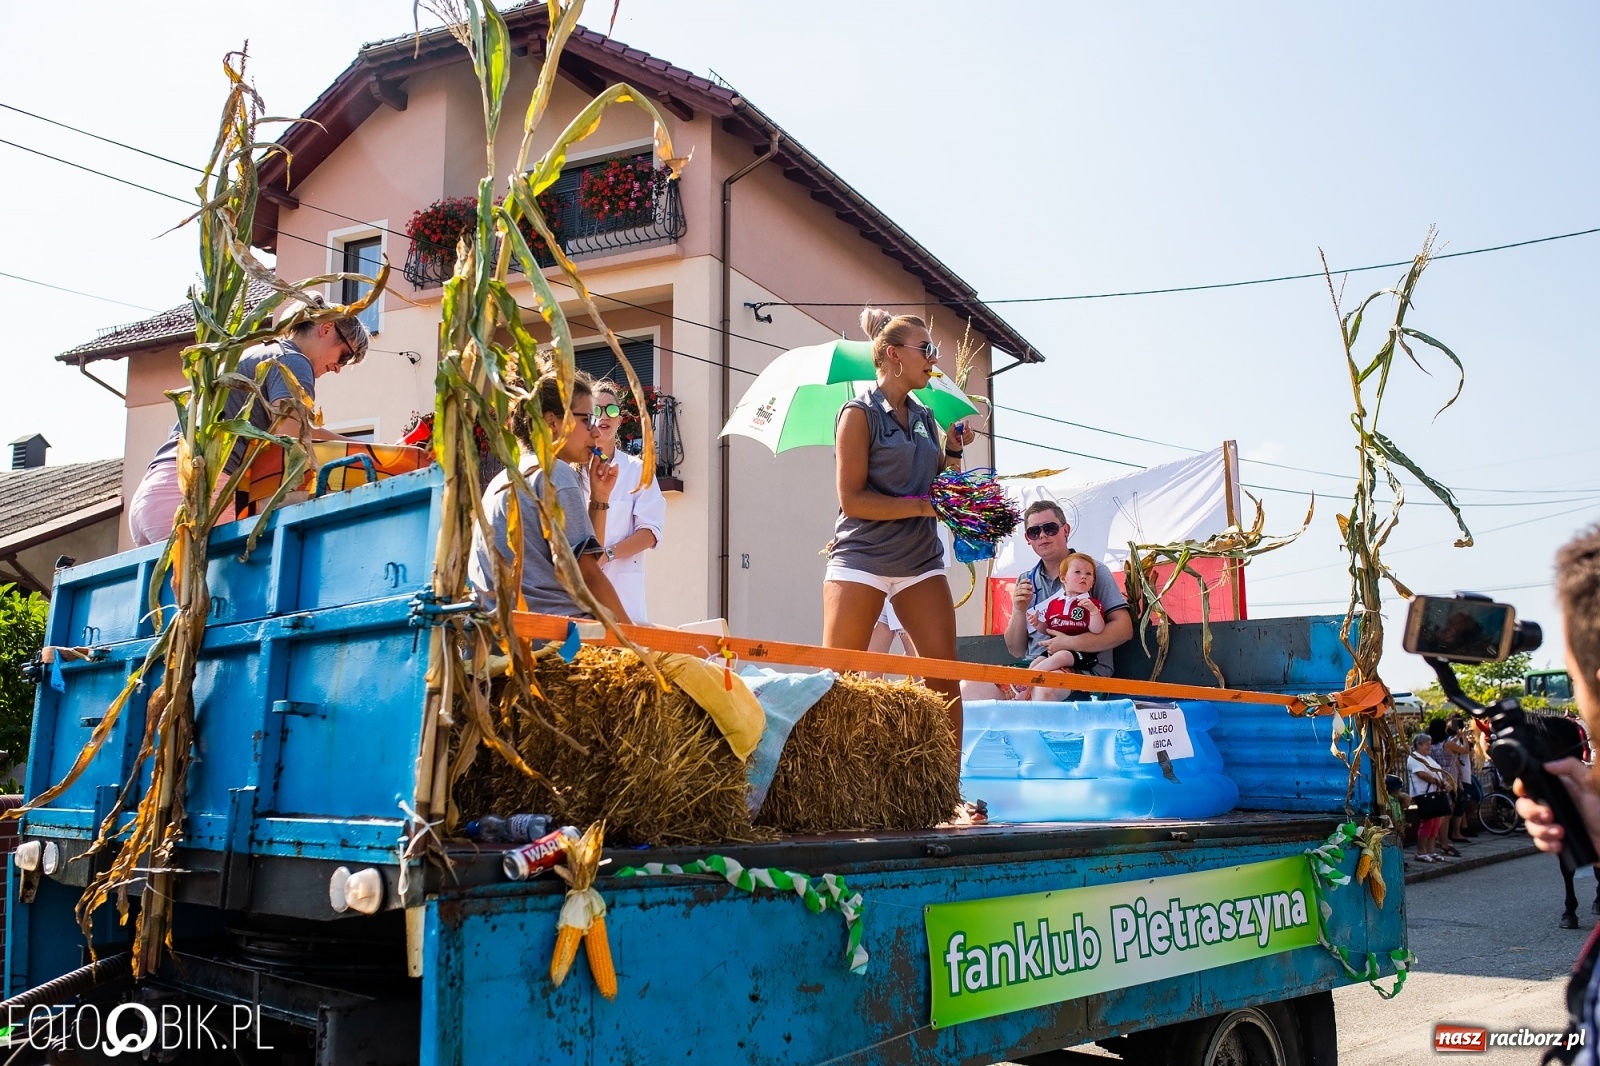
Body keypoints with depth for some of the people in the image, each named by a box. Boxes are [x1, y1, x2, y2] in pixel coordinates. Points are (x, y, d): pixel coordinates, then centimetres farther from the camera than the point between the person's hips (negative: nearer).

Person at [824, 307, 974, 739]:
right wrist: (922, 506, -16)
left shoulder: (925, 418, 13)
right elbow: (852, 499, -13)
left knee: (946, 676, -1)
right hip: (861, 559, -6)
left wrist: (954, 451, 1)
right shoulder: (859, 414, -4)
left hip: (921, 561, 6)